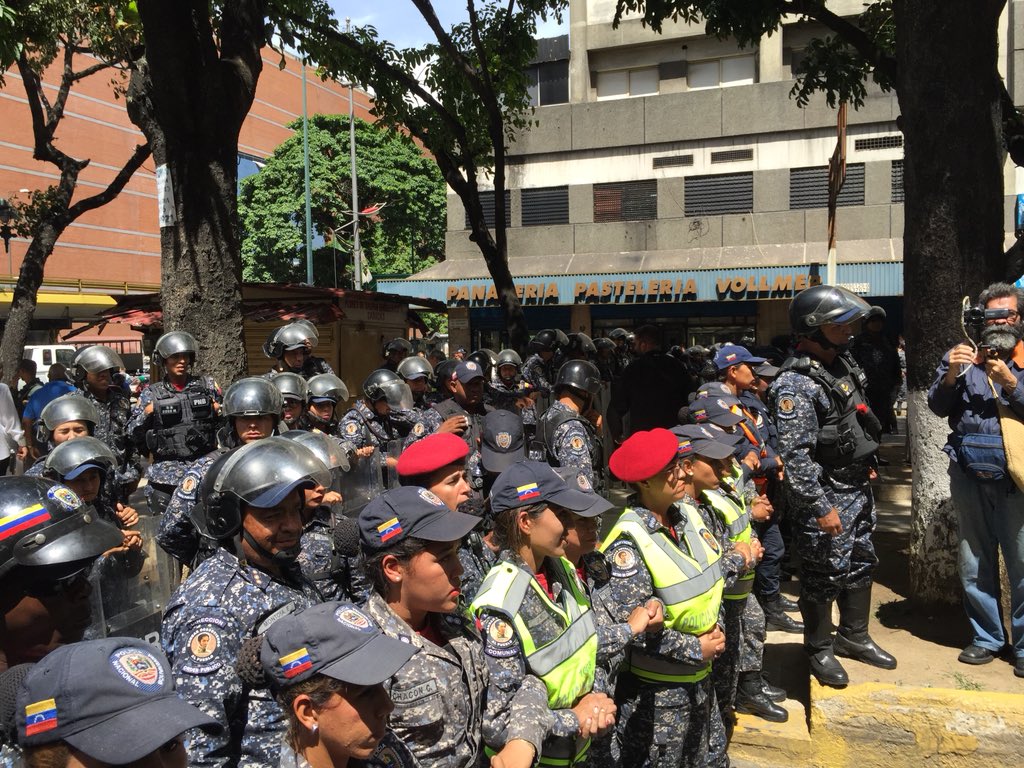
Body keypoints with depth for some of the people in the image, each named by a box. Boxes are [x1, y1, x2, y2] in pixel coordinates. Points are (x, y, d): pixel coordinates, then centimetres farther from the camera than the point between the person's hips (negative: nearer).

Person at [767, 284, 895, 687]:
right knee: (825, 574, 4)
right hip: (825, 493, -9)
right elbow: (794, 455, -26)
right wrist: (821, 508, -24)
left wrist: (866, 466, 21)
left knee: (861, 563, 19)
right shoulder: (795, 385, -24)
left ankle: (854, 636, 37)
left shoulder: (843, 362, 5)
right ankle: (819, 649, 23)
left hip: (858, 487, 9)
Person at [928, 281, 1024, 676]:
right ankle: (987, 636, 26)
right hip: (969, 475, 3)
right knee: (974, 562, 12)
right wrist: (951, 375, -15)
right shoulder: (961, 355, 7)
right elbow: (938, 407, 0)